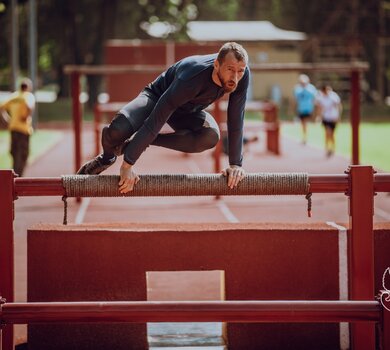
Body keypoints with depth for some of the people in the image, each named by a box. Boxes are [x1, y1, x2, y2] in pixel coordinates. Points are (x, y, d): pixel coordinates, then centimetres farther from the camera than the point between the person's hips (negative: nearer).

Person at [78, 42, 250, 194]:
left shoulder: (241, 75, -28)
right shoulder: (192, 78, -42)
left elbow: (236, 119, -17)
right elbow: (155, 121, -41)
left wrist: (235, 164, -19)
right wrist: (128, 165, -41)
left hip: (188, 111, 5)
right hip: (157, 97, -5)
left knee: (210, 137, -30)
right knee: (119, 129, -34)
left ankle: (129, 145, -14)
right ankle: (107, 156, 7)